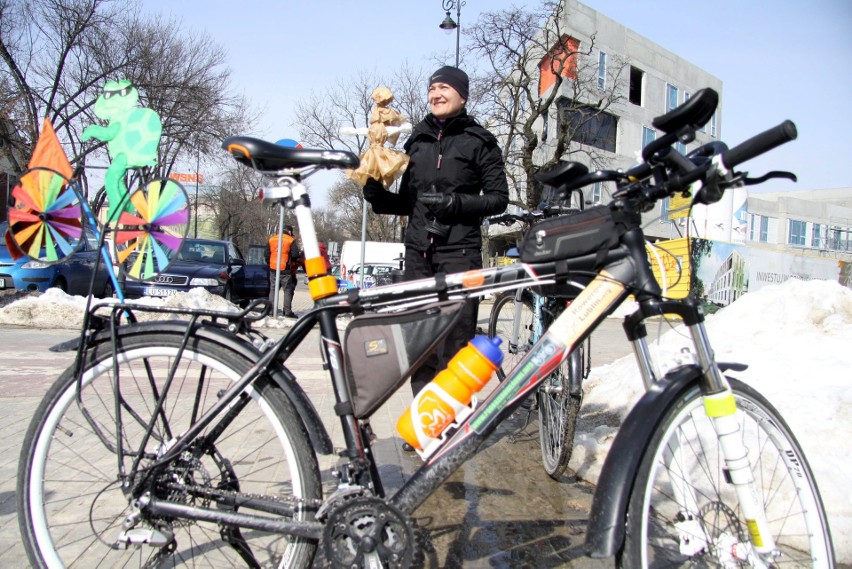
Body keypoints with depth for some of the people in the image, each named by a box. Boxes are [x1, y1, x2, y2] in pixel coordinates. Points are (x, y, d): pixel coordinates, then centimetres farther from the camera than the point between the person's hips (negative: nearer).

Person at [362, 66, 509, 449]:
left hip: (459, 252, -5)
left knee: (454, 342, -7)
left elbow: (498, 198, 0)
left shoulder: (479, 141, 5)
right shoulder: (417, 141, 20)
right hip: (418, 251, 5)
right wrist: (377, 195, 2)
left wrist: (456, 202, -14)